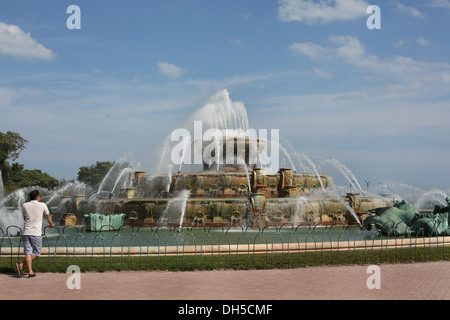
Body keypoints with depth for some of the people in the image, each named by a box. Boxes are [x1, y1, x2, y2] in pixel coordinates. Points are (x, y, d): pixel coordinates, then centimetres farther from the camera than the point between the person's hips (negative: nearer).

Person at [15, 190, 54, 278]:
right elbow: (48, 216, 17)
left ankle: (30, 272, -5)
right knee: (36, 253, 4)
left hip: (26, 232, 4)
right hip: (36, 233, -4)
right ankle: (21, 265, -12)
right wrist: (51, 224, 37)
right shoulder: (42, 205, 0)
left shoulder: (25, 205, 8)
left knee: (28, 252, 1)